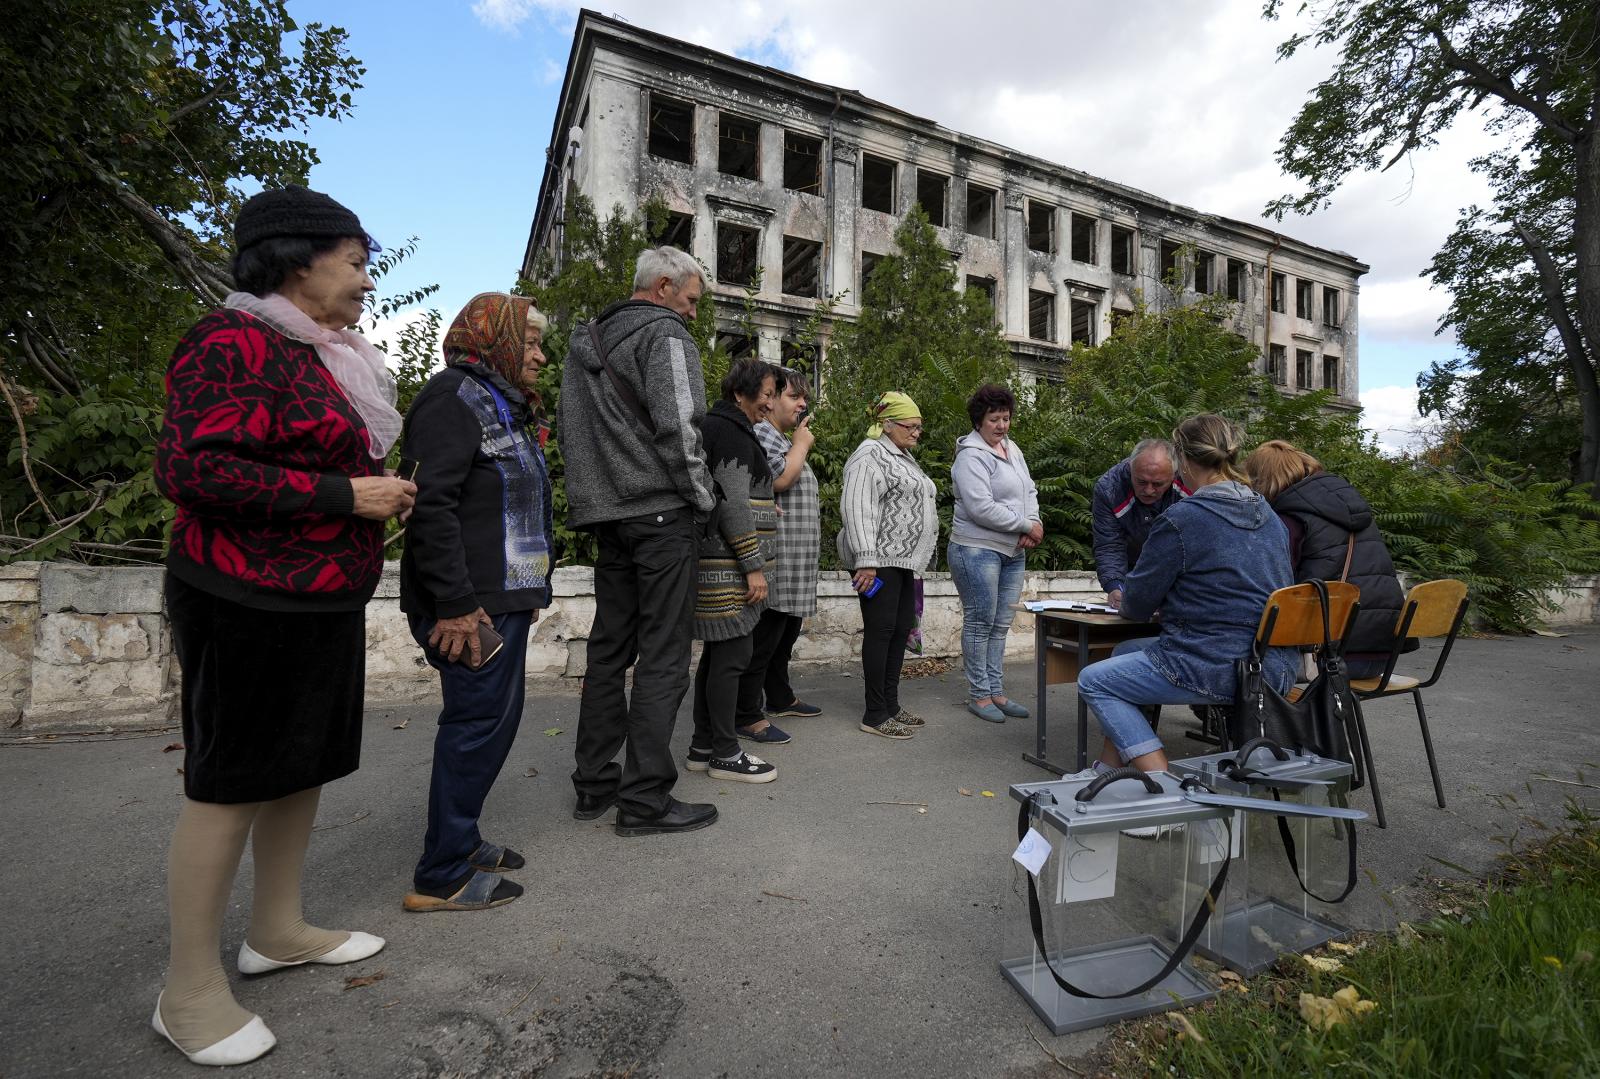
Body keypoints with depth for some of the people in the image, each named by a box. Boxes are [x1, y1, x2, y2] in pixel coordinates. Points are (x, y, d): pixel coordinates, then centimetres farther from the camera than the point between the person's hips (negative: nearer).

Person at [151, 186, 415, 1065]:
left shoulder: (319, 354, 16)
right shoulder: (235, 342, -12)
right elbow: (189, 468, -21)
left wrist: (379, 489, 11)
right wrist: (342, 495, -21)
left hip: (323, 603, 9)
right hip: (249, 605, -9)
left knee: (305, 765, 16)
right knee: (228, 784, 2)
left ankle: (276, 931, 34)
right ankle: (189, 991, 19)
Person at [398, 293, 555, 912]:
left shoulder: (502, 407, 21)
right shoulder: (455, 397, -10)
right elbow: (430, 505, -21)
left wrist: (528, 592, 21)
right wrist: (455, 604, -23)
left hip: (504, 598, 10)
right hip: (472, 604, -10)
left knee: (494, 719, 15)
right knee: (479, 723, -4)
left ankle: (459, 840, 31)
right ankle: (442, 878, 10)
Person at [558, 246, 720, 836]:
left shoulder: (585, 342, 20)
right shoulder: (665, 334, -6)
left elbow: (566, 427, 22)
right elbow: (678, 426, -17)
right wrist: (702, 498, -6)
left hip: (606, 514, 8)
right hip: (660, 511, -8)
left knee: (609, 648, 13)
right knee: (663, 654, -3)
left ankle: (594, 784, 21)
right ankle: (646, 798, 2)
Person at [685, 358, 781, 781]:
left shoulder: (718, 427, 20)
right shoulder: (732, 433, -12)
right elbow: (733, 504, -19)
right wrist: (754, 567, -18)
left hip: (719, 565, 11)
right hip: (728, 566, -11)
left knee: (717, 652, 13)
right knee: (733, 654, -4)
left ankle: (703, 746, 21)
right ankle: (725, 754, 5)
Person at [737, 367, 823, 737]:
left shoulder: (783, 439, 24)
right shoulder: (761, 433, -9)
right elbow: (780, 478, -23)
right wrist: (802, 444, -9)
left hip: (794, 567, 11)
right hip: (775, 562, -11)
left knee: (785, 634, 20)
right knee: (764, 637, -7)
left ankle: (779, 697, 34)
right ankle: (747, 717, 1)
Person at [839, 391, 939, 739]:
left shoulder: (903, 458, 21)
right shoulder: (870, 455, -11)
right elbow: (857, 508, -20)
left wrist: (914, 558, 24)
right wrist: (866, 560, -25)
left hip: (902, 560, 10)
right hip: (879, 559, -10)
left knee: (901, 629, 11)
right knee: (881, 631, -6)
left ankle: (891, 705, 21)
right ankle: (875, 715, 3)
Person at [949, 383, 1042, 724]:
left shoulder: (1012, 449, 15)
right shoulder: (971, 456, -13)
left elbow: (1029, 491, 17)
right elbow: (982, 508, -21)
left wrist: (1033, 524, -4)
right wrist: (1027, 526, -13)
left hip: (1013, 552, 8)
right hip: (978, 550, -8)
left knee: (1000, 625, 12)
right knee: (980, 623, 0)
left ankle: (996, 692, 21)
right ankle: (978, 695, 11)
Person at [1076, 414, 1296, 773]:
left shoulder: (1181, 519, -15)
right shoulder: (1268, 515, 11)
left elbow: (1137, 606, -7)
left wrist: (1124, 599, 16)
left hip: (1218, 669, -9)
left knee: (1093, 681, 5)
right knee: (1126, 652, 23)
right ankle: (1106, 774, 27)